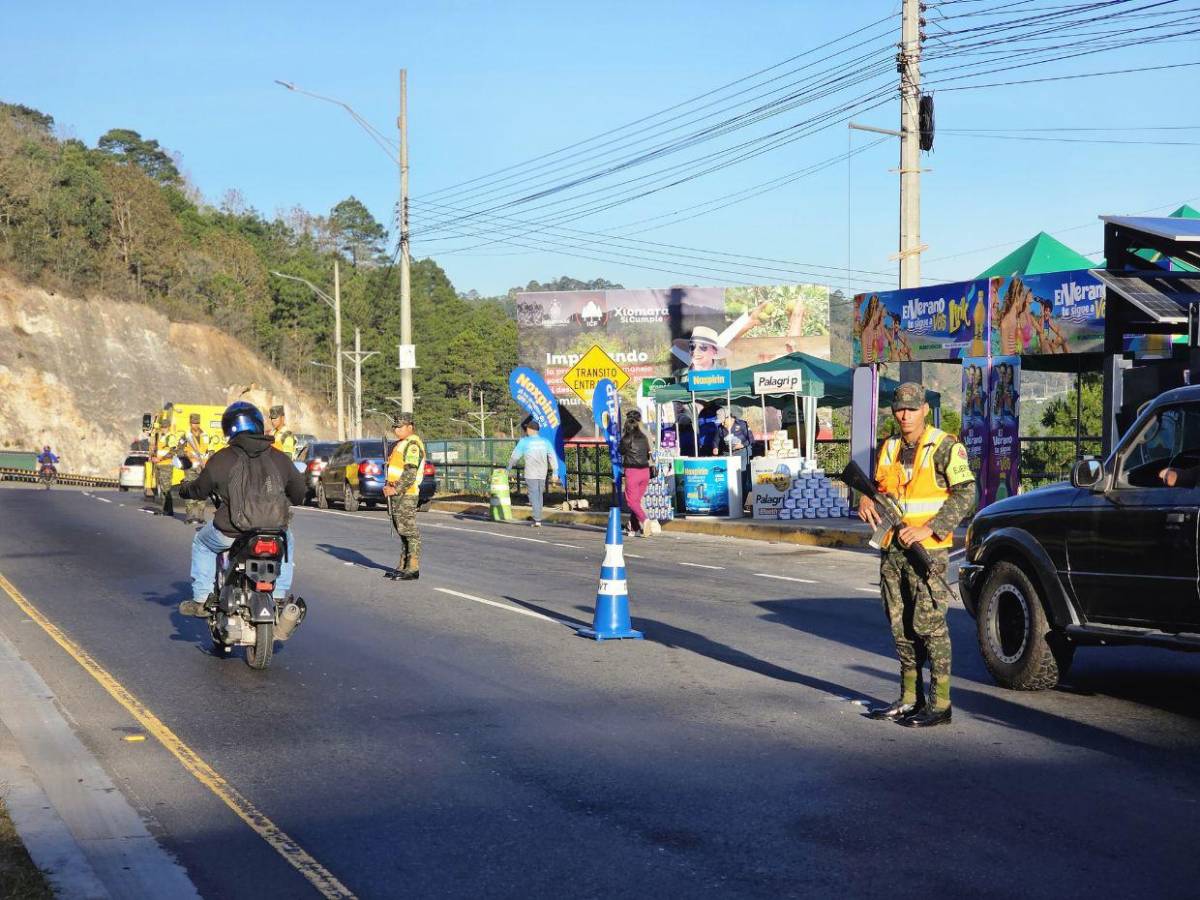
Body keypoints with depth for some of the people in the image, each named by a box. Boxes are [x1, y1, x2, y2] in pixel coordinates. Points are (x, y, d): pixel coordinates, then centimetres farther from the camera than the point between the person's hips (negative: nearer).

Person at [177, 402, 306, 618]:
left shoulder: (221, 459, -3)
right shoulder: (279, 459, 4)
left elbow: (200, 489, 10)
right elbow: (299, 492, 13)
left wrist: (184, 490, 34)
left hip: (230, 534, -2)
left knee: (202, 541, 30)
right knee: (286, 541, 37)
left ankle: (202, 600, 25)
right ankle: (279, 598, 31)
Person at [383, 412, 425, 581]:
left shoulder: (413, 445, -14)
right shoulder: (400, 444, 19)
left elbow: (410, 473, -21)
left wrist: (396, 489, -20)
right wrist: (388, 486, 13)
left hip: (406, 495, -10)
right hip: (396, 494, 10)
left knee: (409, 531, -9)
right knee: (402, 531, 13)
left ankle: (413, 569, -10)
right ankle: (403, 566, 19)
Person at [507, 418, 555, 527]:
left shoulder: (524, 441, -3)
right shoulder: (545, 441, 7)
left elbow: (515, 456, 4)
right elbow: (552, 457, 4)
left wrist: (509, 467, 20)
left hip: (531, 474, -4)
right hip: (542, 474, 4)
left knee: (534, 496, -4)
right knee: (539, 496, 14)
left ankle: (537, 520, -13)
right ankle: (538, 519, 18)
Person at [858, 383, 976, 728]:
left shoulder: (945, 447, -6)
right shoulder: (889, 449, 14)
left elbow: (964, 495, -11)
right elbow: (878, 486, 24)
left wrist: (928, 530, -19)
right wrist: (866, 500, -1)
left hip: (928, 550, -7)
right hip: (892, 549, 7)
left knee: (929, 624, -8)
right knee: (901, 626, 11)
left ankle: (940, 704, -4)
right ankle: (910, 699, 20)